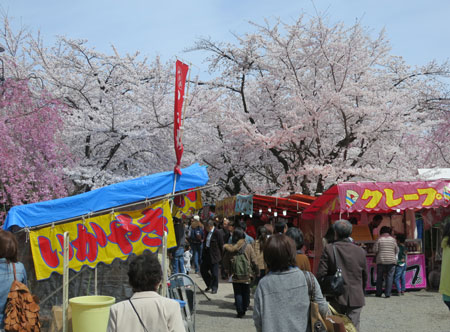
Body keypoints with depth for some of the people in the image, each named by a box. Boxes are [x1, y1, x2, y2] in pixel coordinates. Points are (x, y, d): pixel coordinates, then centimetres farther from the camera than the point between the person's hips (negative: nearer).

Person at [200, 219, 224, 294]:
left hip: (214, 256, -8)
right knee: (203, 270, 11)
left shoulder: (217, 233, -14)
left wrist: (221, 256, -8)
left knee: (214, 273, 0)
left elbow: (221, 245, -10)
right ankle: (209, 285, 28)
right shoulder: (207, 232, 9)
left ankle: (214, 288, 14)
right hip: (206, 255, 8)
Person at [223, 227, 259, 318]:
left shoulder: (229, 248, -7)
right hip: (247, 276, 0)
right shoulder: (248, 247, -8)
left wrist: (228, 271, 17)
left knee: (237, 294, 7)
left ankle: (240, 312, 5)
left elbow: (226, 262, 2)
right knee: (246, 293, 15)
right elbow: (254, 261, -4)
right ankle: (244, 309, 21)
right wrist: (255, 273, 6)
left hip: (235, 275, 0)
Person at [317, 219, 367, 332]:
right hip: (356, 298, 1)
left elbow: (321, 274, -11)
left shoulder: (329, 249, -9)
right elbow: (365, 276, 8)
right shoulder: (360, 251, -2)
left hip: (337, 298, -1)